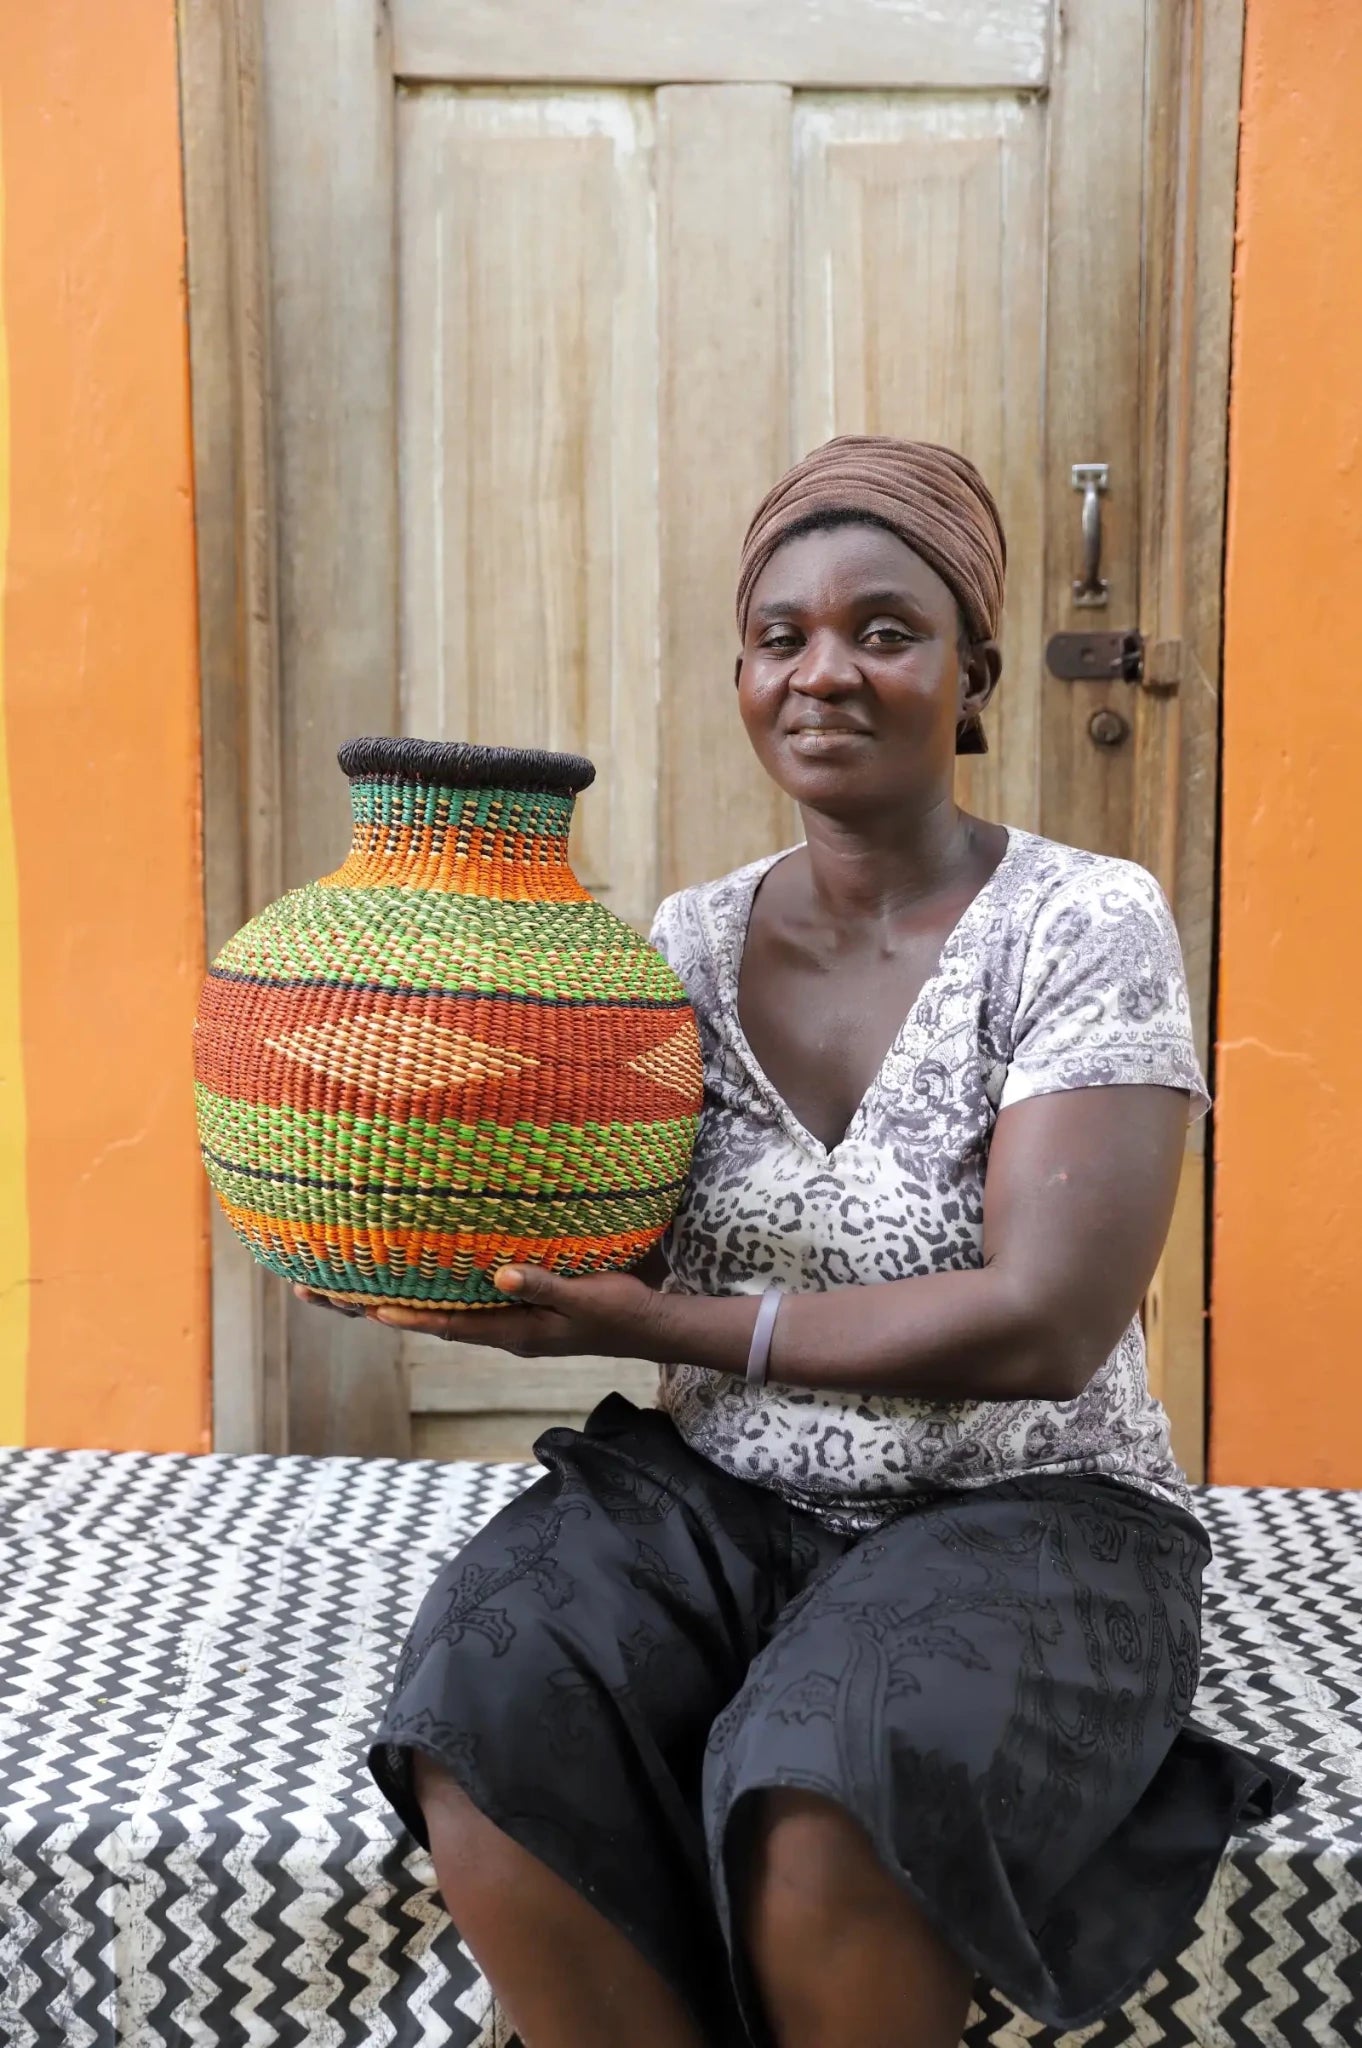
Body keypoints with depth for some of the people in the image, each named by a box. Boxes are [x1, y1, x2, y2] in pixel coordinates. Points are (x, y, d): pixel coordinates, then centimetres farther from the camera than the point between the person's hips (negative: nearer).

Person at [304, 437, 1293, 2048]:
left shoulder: (1083, 927, -9)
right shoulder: (689, 941, 6)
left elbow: (1045, 1324, -18)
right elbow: (607, 1256, 9)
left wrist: (657, 1325, -17)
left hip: (1019, 1510, -3)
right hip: (716, 1497, 4)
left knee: (827, 1798, -33)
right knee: (477, 1730, -25)